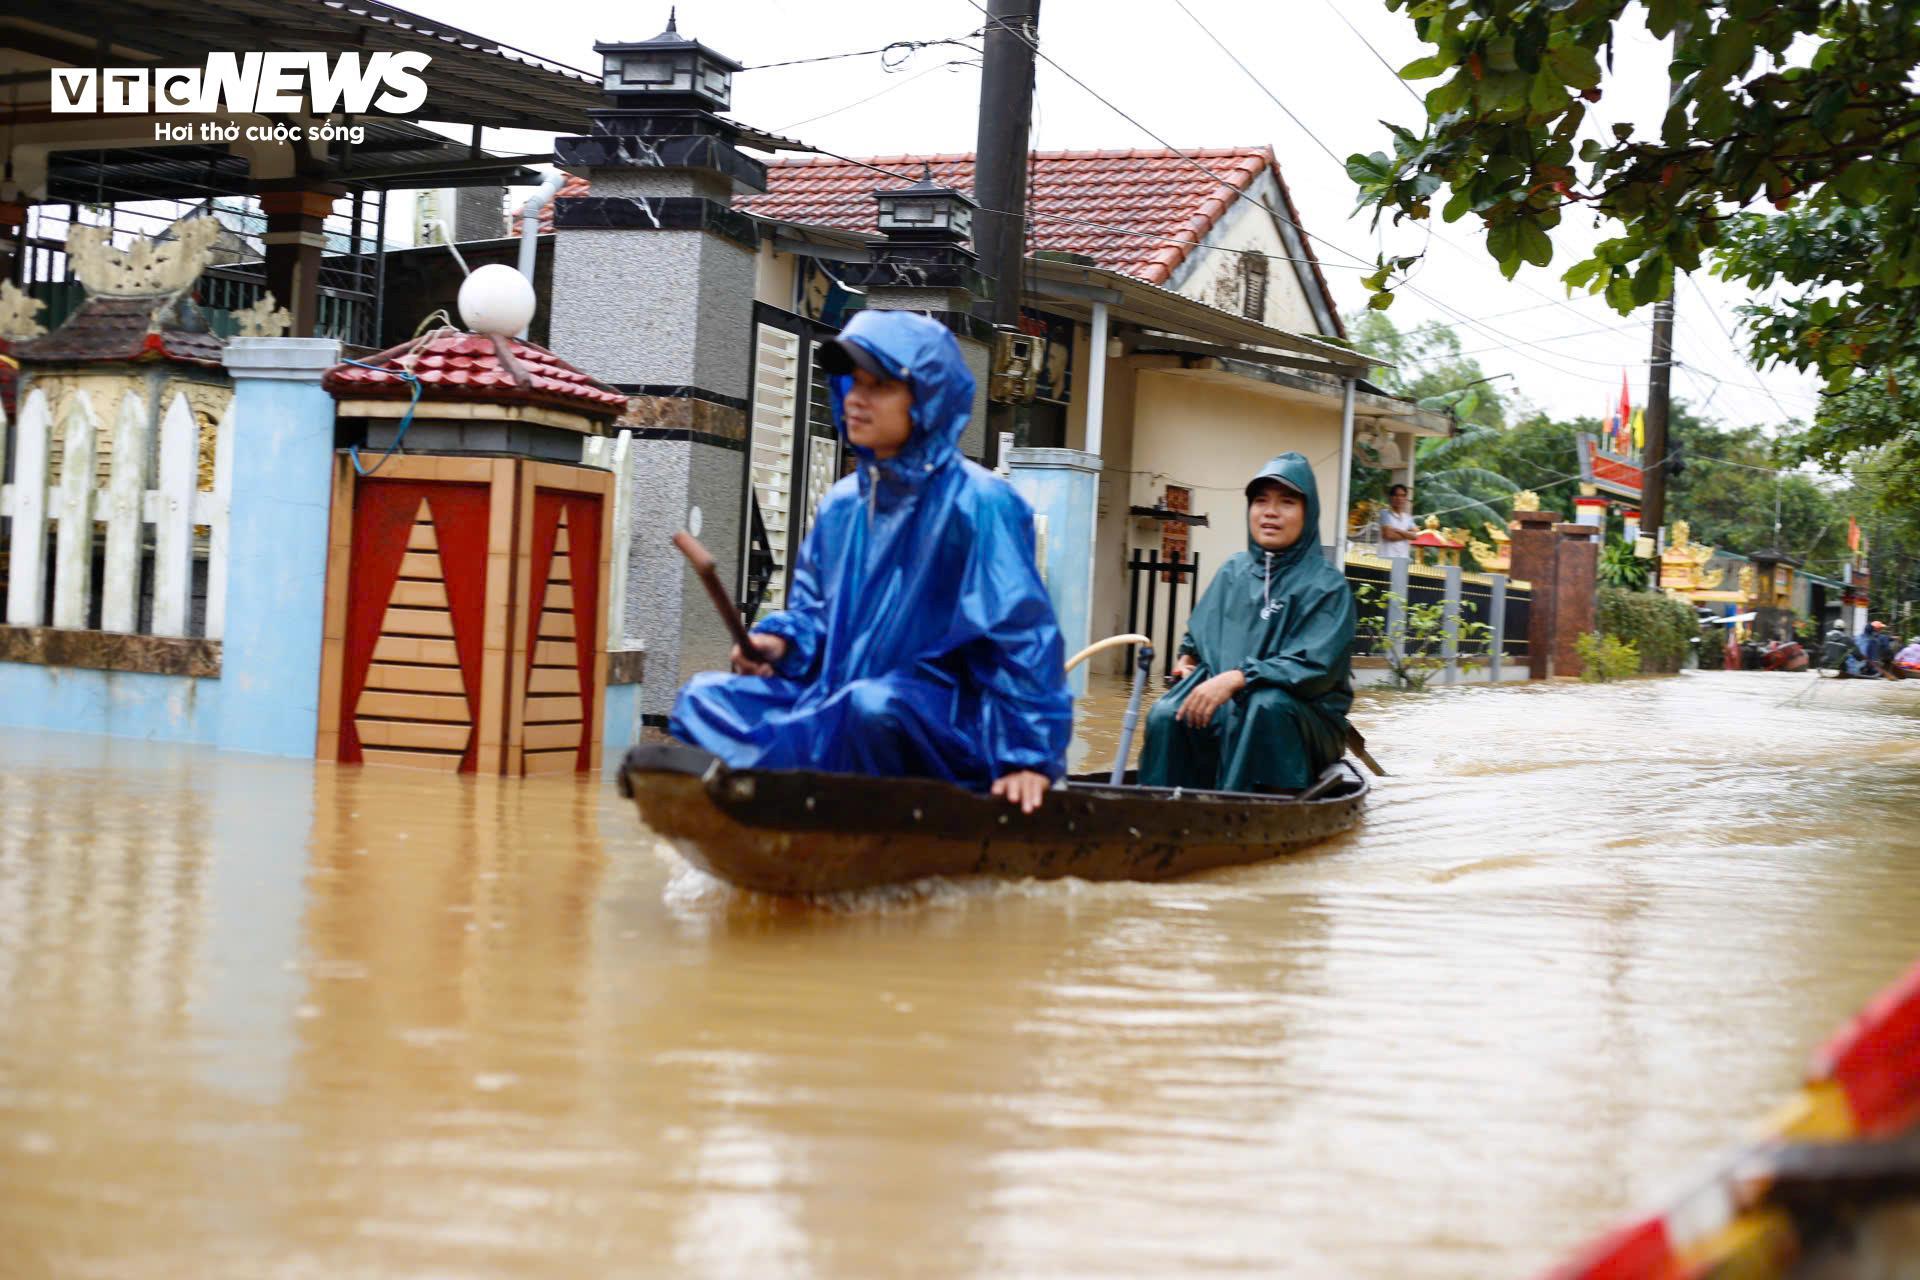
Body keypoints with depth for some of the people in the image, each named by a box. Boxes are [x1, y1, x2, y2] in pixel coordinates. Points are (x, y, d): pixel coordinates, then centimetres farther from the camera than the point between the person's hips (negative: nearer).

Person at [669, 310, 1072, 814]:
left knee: (873, 705, -39)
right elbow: (814, 610, 24)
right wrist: (778, 641, 0)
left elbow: (1023, 637, -14)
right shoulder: (841, 505, 11)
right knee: (704, 697, -6)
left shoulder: (976, 503, -10)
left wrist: (1029, 757, -19)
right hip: (831, 704, 7)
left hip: (941, 730, -7)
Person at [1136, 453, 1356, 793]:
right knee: (1167, 715, -26)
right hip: (1227, 702, 4)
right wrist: (1187, 660, 1)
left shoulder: (1326, 586, -4)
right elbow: (1197, 637, 24)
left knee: (1264, 704, -38)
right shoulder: (1233, 573, 13)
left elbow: (1314, 668, -16)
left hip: (1301, 719, -4)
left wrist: (1237, 678, -27)